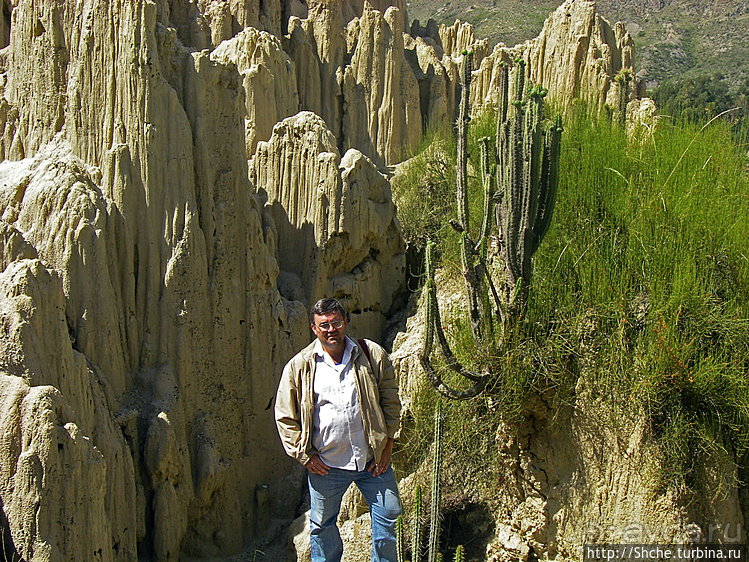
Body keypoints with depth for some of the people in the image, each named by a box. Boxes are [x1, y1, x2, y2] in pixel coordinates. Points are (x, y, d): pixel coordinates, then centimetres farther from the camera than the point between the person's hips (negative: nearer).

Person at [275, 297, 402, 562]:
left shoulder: (373, 355, -1)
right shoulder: (298, 366, -3)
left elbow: (390, 400, 5)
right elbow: (285, 417, 2)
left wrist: (387, 443, 1)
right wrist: (304, 455, -4)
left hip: (372, 460, 1)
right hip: (325, 463, 0)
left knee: (388, 515, 7)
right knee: (322, 525, 13)